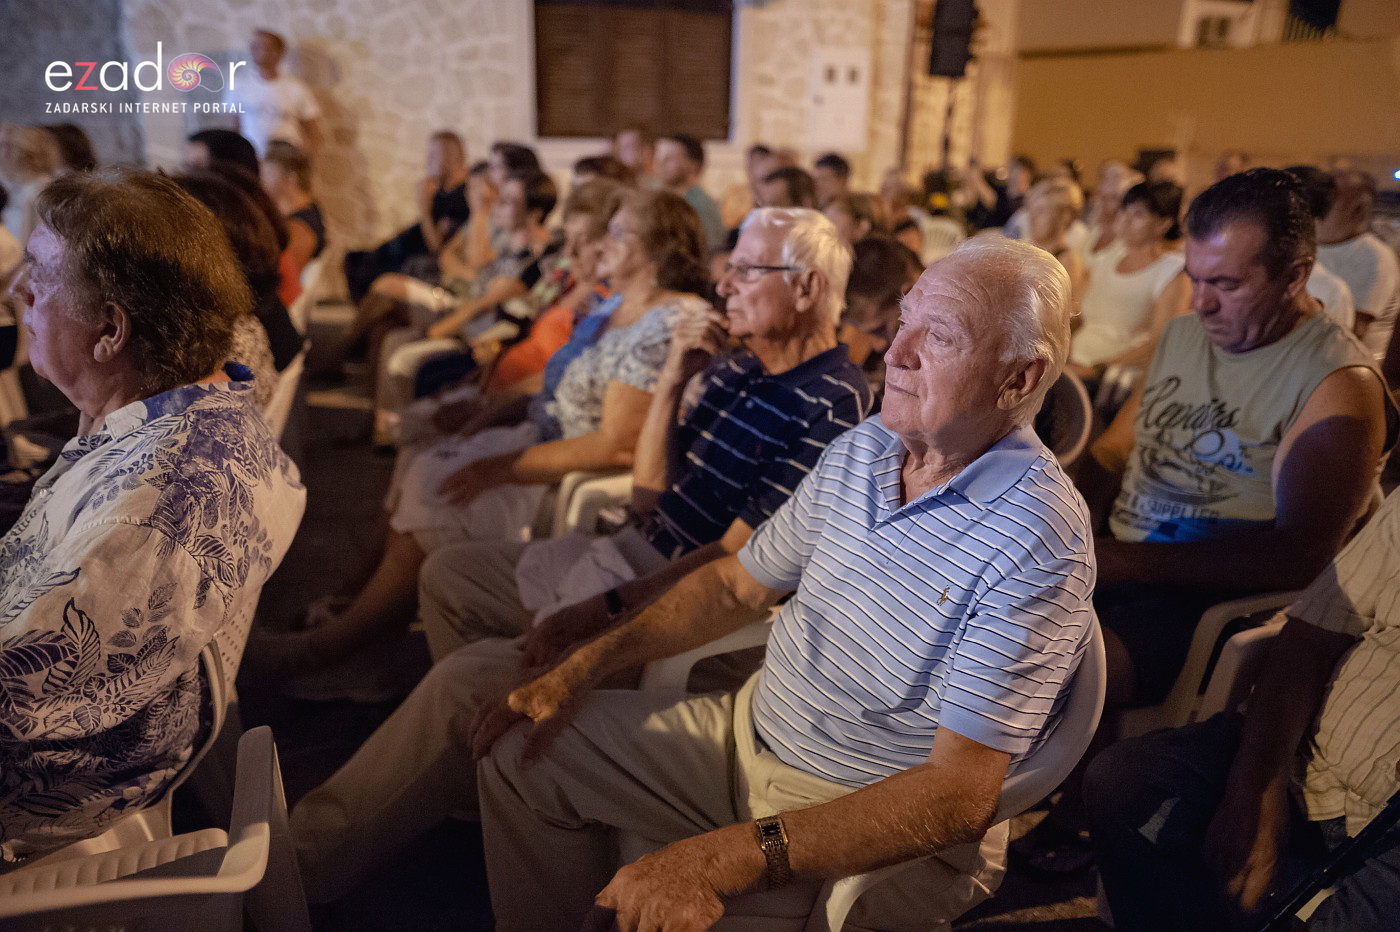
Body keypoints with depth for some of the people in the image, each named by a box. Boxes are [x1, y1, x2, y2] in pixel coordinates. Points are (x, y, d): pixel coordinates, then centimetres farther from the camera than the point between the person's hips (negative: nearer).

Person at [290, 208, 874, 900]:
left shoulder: (830, 405, -18)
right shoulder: (737, 369, 8)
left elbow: (736, 557, -22)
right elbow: (649, 502, 8)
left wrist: (607, 609, -23)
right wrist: (671, 382, -2)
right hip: (635, 556, 10)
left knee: (466, 676, -21)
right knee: (450, 573, 16)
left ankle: (311, 855, -3)